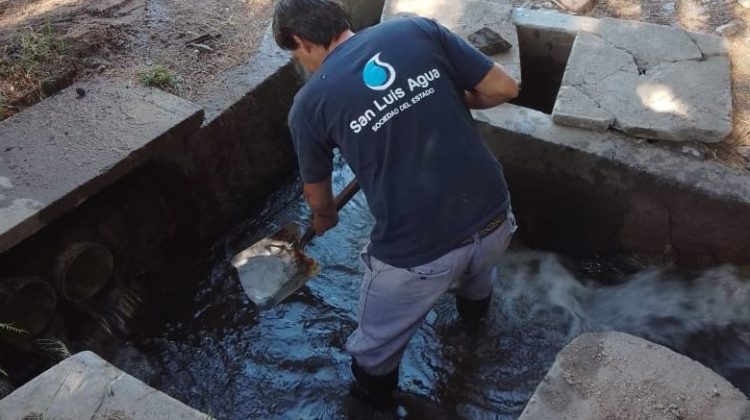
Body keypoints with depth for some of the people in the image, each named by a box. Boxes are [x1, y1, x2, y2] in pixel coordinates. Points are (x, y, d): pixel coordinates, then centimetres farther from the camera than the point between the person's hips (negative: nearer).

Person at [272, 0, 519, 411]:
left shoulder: (309, 103, -3)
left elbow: (318, 197, 12)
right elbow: (503, 88, 2)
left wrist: (324, 219, 36)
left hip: (415, 252, -4)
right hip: (495, 220, 5)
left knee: (376, 347, 27)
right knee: (475, 264, 43)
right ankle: (474, 308, 73)